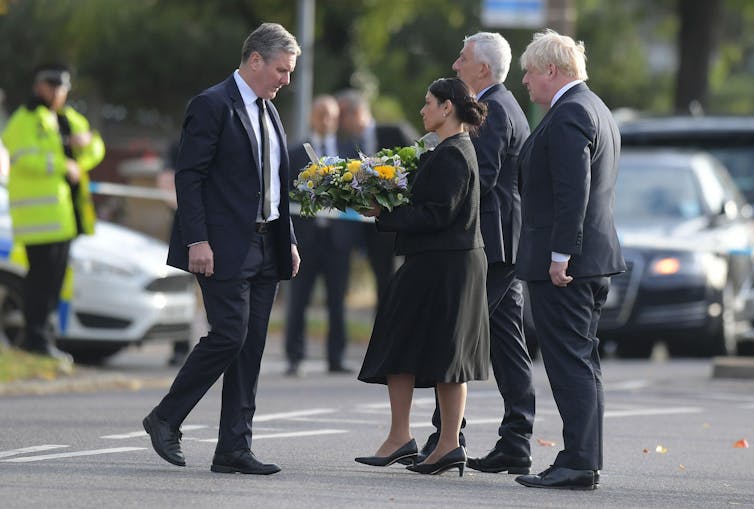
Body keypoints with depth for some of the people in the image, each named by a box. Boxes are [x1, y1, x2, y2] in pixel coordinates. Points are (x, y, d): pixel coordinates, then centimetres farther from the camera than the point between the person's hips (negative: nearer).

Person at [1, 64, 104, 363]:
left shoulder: (71, 119, 22)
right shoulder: (24, 121, -4)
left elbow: (95, 153, 18)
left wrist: (87, 141, -5)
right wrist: (62, 165, -18)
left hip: (64, 210, 8)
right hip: (39, 212, -8)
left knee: (55, 274, 10)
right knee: (42, 274, -12)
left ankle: (40, 335, 17)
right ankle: (37, 338, -11)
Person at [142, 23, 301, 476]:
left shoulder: (270, 112, 17)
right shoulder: (212, 106, -8)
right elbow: (189, 176, -12)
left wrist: (289, 240, 14)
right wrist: (197, 241, -19)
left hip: (266, 249, 8)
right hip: (224, 249, -8)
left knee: (251, 347, 4)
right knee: (229, 336, -14)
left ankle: (234, 449, 5)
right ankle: (166, 419, 3)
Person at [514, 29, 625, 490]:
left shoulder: (568, 115, -16)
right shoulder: (596, 110, 18)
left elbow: (572, 191, -23)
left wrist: (560, 256, -23)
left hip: (563, 263, -11)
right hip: (596, 258, 11)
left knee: (570, 363, -10)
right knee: (582, 362, 13)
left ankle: (579, 462, -12)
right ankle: (585, 461, 16)